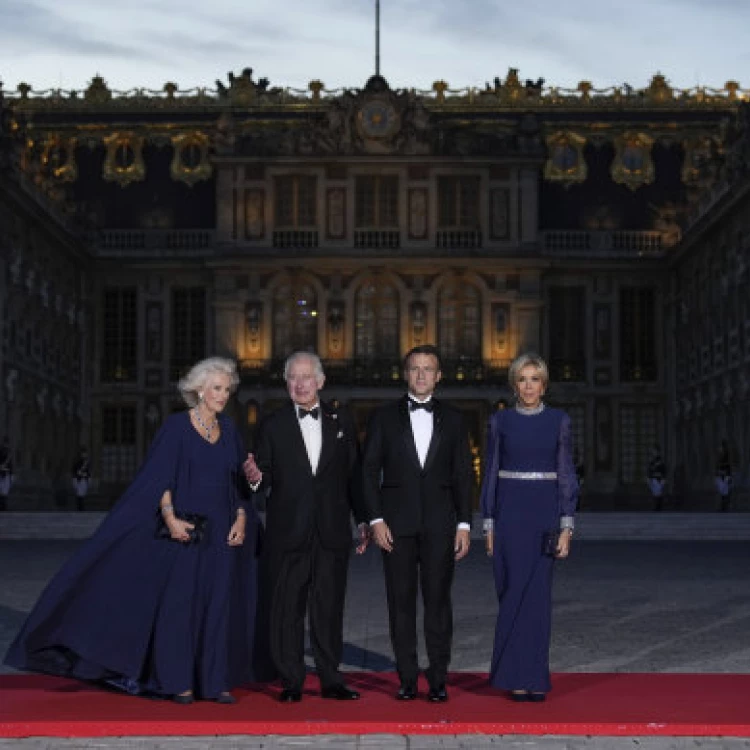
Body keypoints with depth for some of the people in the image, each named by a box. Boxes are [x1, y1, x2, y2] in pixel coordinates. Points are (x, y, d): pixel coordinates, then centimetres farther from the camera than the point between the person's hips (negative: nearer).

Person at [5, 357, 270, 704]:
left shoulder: (228, 429, 10)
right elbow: (160, 477, -7)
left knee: (221, 606, 4)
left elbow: (240, 481, 12)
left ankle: (216, 681, 12)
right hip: (186, 529, -4)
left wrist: (242, 518, -1)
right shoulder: (176, 426, -3)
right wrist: (170, 517, -19)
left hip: (223, 532, 4)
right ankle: (179, 681, 7)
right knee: (179, 603, -2)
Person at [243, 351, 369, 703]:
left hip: (332, 532, 1)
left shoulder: (341, 422, 9)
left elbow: (354, 476, 11)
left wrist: (362, 520, 8)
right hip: (287, 532, -1)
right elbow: (265, 480, 3)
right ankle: (291, 682, 10)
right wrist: (255, 477, -20)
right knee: (287, 609, 2)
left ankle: (331, 680, 13)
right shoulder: (272, 426, 4)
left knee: (329, 608, 5)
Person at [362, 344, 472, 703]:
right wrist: (376, 519, -6)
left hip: (440, 524, 0)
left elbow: (462, 475, 8)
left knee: (438, 600, 0)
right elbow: (370, 471, 3)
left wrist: (464, 524, 1)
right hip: (397, 522, 0)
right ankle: (407, 677, 9)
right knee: (401, 601, 2)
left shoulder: (452, 419, 8)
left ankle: (438, 678, 6)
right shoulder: (384, 417, 5)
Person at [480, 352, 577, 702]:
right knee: (515, 591, -2)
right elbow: (490, 473, 5)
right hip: (510, 512, 0)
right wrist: (488, 525, 0)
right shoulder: (500, 421, 4)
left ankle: (531, 676, 8)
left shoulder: (559, 421, 4)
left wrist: (566, 526, -4)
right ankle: (518, 675, 8)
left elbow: (566, 473, 2)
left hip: (545, 512, 0)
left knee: (537, 593, -1)